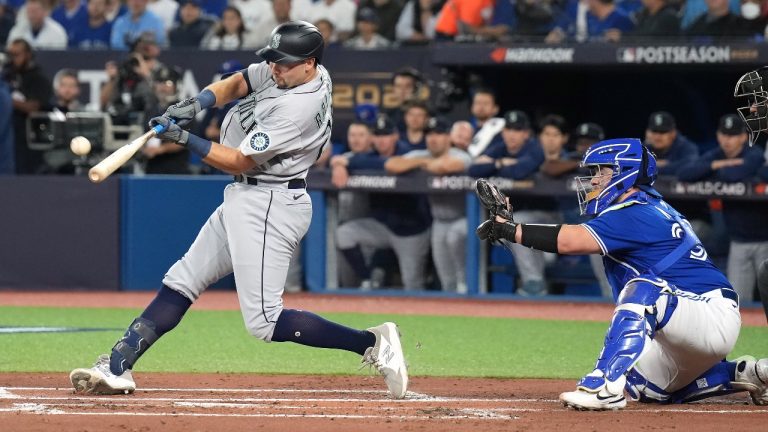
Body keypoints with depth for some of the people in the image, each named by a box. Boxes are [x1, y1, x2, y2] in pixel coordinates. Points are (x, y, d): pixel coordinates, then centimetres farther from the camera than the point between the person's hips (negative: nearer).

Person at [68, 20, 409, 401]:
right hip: (245, 198, 10)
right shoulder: (285, 70, 3)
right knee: (181, 282, 9)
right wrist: (195, 105, -4)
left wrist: (184, 139, -16)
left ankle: (372, 343, -11)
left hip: (269, 207, -10)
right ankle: (116, 368, 10)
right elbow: (235, 84, 15)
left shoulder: (298, 108, -24)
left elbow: (240, 161, -18)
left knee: (265, 322, -14)